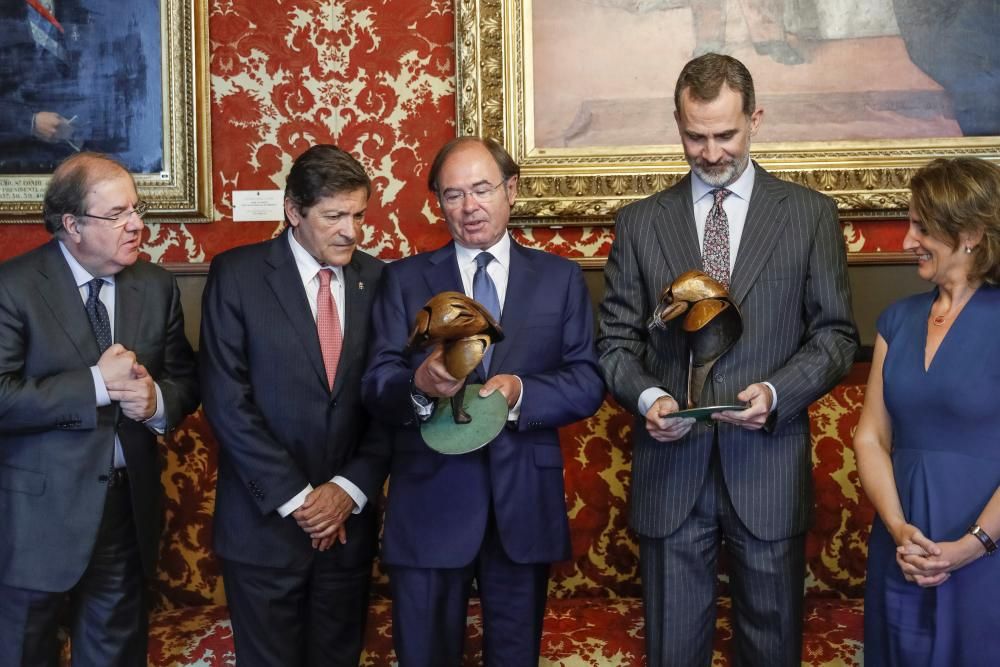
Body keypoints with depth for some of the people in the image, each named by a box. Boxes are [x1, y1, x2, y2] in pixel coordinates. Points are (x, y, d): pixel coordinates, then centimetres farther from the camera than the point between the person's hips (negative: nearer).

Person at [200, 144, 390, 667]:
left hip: (350, 518, 3)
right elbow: (227, 401, -12)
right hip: (264, 521, -2)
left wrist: (351, 488, -8)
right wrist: (295, 498, -13)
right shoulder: (236, 274, -7)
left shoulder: (377, 280, 2)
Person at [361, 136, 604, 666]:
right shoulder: (404, 280, 4)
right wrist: (419, 384, -27)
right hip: (428, 501, 0)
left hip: (525, 499, 1)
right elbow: (375, 384, -5)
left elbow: (588, 383, -1)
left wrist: (521, 392, -20)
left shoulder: (560, 278, 5)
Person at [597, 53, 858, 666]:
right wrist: (647, 396, -13)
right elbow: (617, 341, 7)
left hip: (769, 469, 0)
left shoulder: (811, 214, 4)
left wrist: (777, 392, -14)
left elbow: (836, 334, 3)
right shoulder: (639, 223, 7)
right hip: (670, 470, 1)